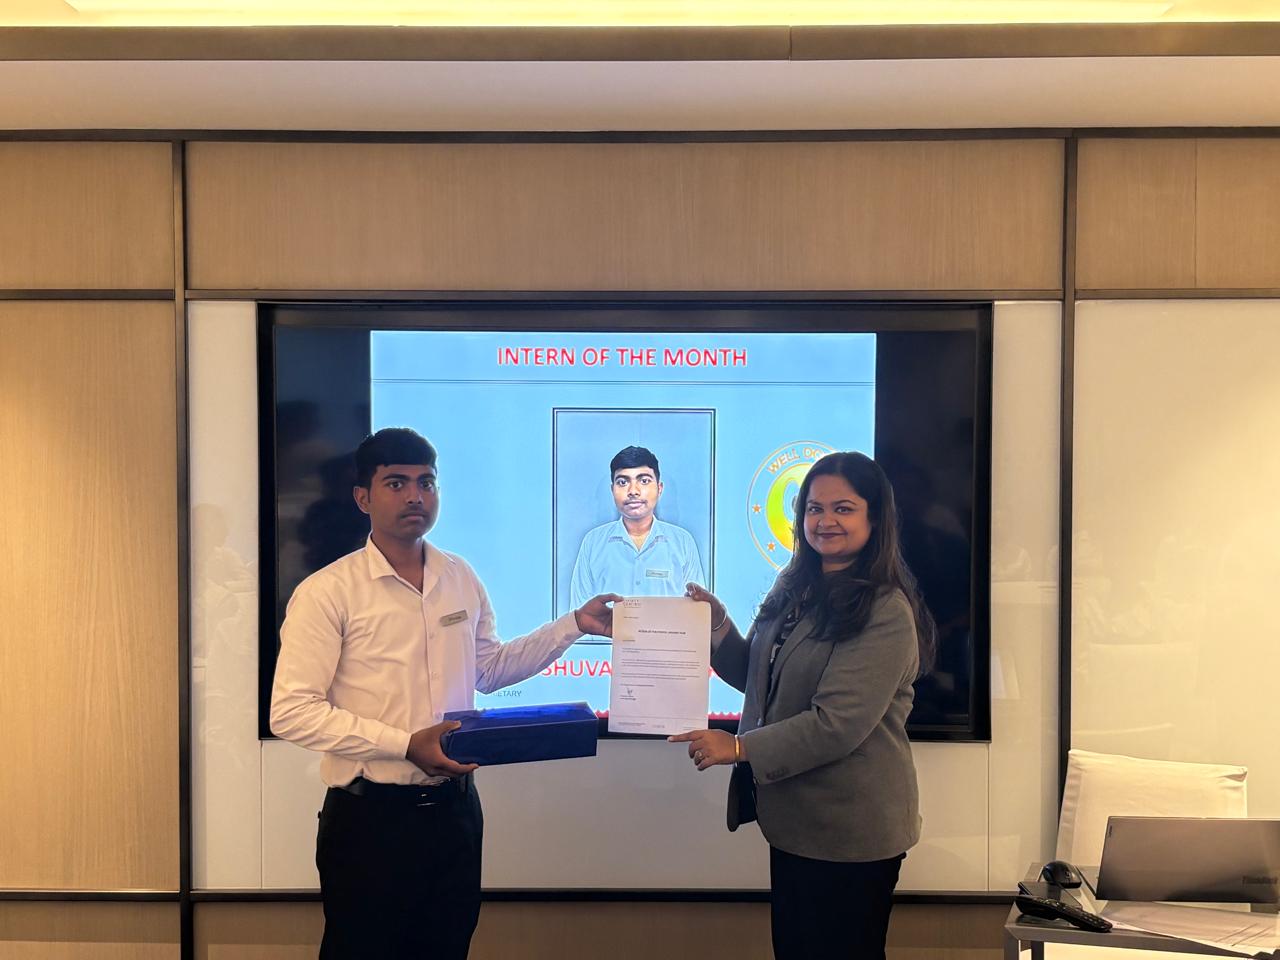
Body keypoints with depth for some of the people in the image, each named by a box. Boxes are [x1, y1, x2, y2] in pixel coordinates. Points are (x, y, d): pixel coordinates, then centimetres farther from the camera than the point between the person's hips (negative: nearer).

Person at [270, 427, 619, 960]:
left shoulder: (462, 579, 7)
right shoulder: (327, 591, -13)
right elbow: (291, 711, -17)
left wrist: (574, 624, 12)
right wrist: (406, 744, -22)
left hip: (455, 809, 5)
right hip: (369, 816, -5)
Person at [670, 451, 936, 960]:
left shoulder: (886, 613, -19)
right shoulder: (796, 586, 5)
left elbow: (837, 724, -24)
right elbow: (759, 678, 11)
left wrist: (739, 747, -21)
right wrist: (719, 627, -6)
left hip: (850, 831, -7)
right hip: (792, 818, 7)